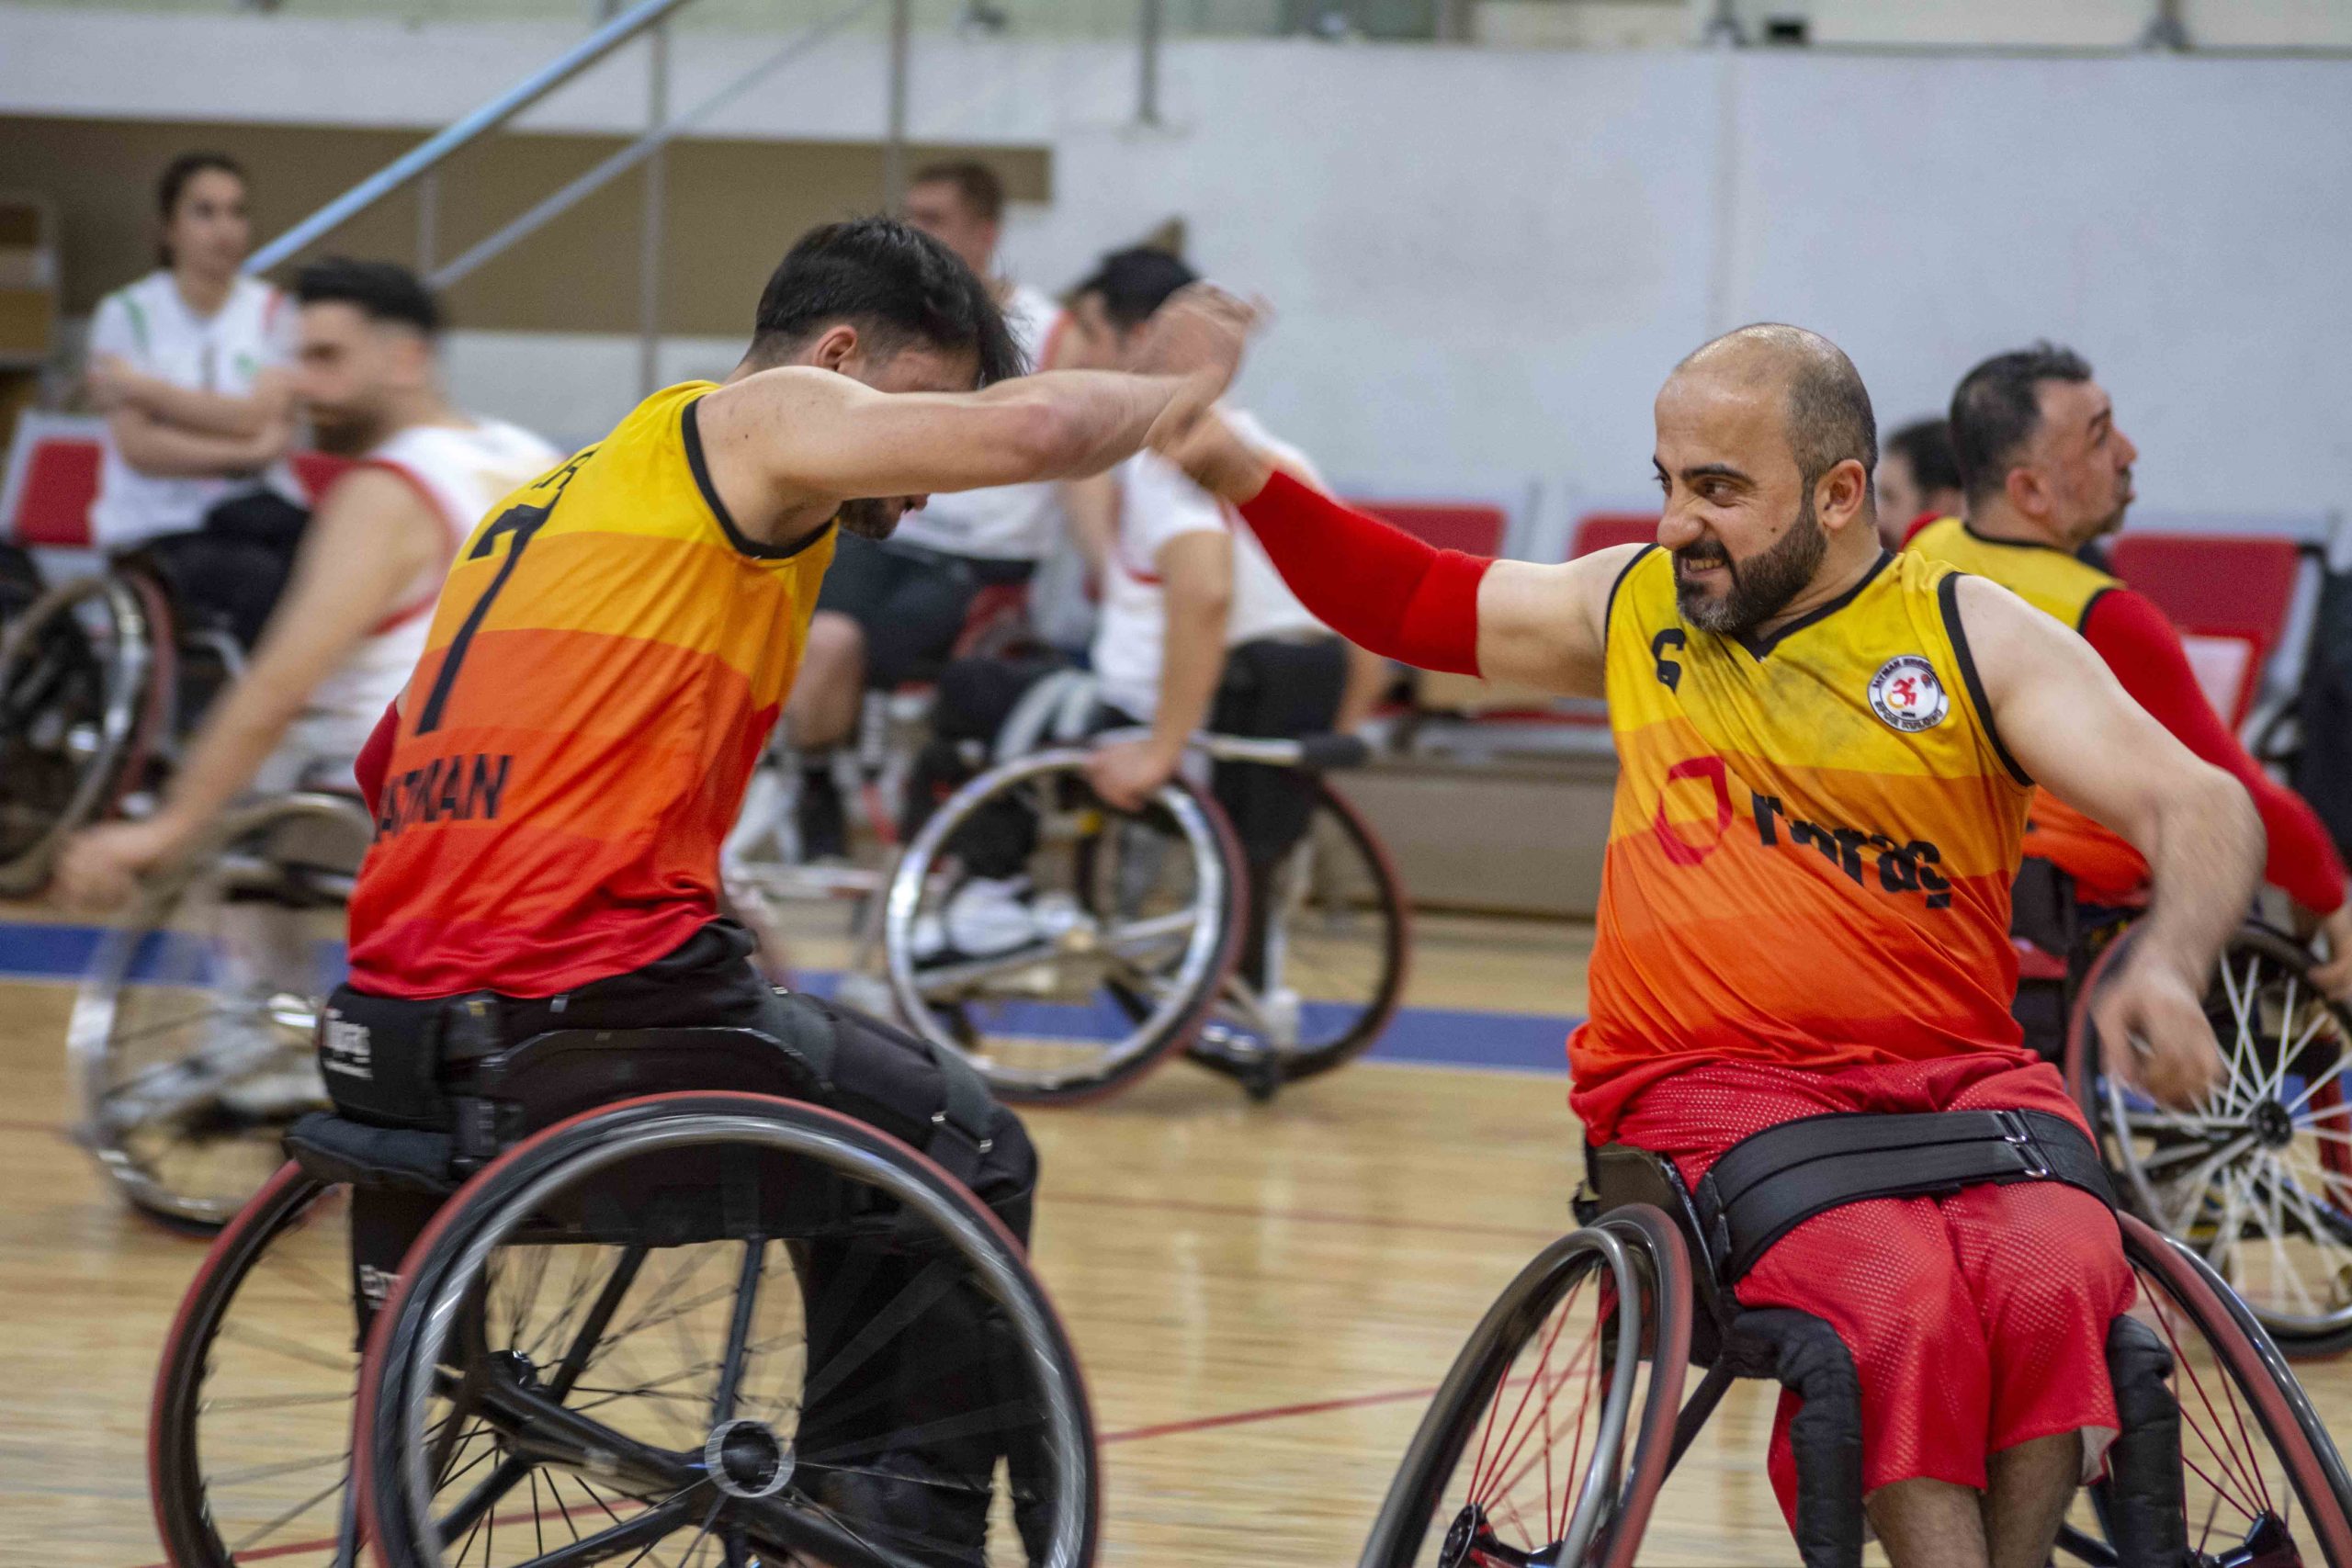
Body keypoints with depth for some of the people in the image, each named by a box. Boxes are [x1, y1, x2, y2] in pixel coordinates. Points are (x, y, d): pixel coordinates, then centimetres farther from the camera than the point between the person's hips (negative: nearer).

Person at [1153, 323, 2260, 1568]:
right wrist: (1245, 478, 14)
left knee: (2055, 1288, -33)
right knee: (1900, 1302, -32)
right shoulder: (1635, 605, 15)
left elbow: (2203, 808, -6)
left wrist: (2168, 963, -27)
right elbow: (1408, 601, 29)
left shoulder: (1974, 637, 3)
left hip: (1958, 1075, 0)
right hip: (1711, 1082, 0)